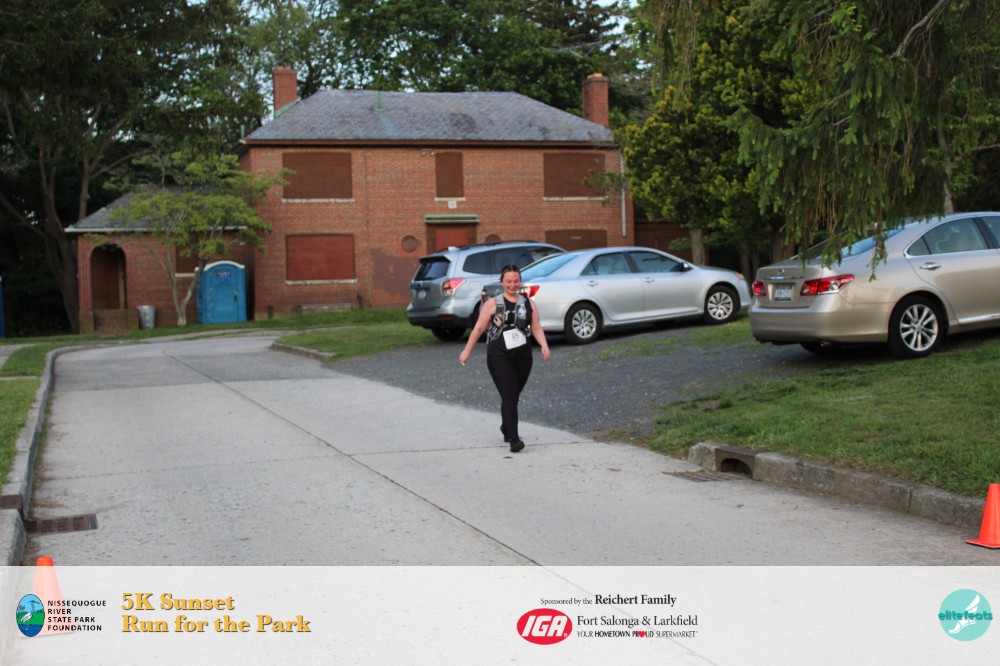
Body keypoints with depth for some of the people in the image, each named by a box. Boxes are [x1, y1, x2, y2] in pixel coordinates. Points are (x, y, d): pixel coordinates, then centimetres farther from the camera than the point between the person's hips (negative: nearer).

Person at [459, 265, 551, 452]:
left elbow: (536, 328, 4)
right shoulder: (493, 303, -1)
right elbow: (479, 328, 3)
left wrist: (544, 346, -12)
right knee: (509, 396, -14)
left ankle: (506, 429, 38)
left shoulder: (528, 303, 8)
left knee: (514, 395, 14)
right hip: (499, 356, -4)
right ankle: (514, 439, -17)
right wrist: (467, 350, 4)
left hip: (523, 355, 4)